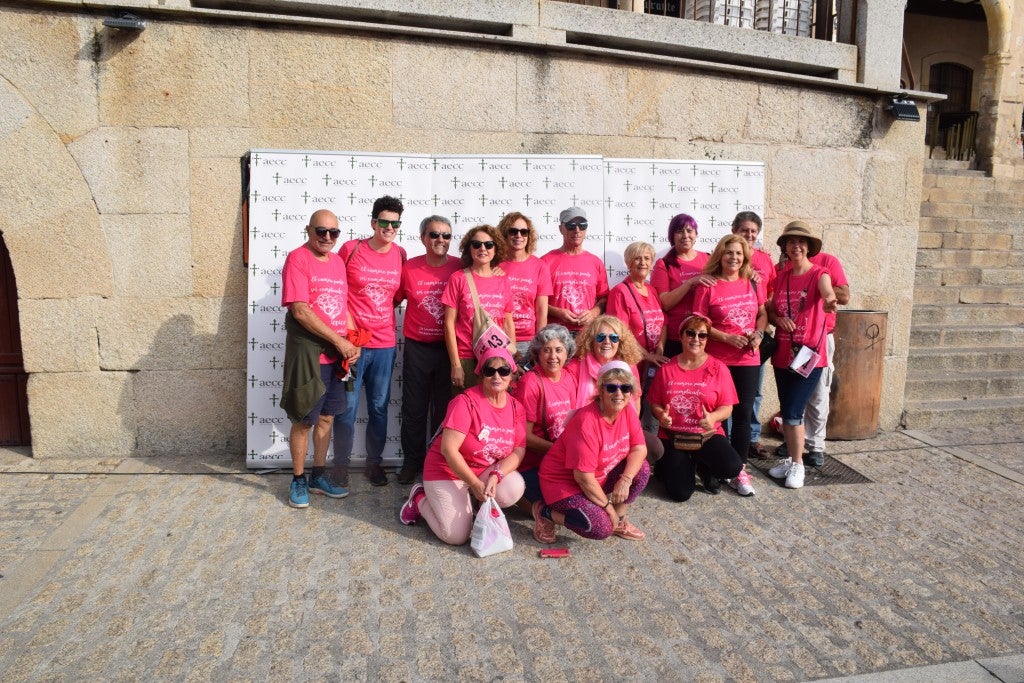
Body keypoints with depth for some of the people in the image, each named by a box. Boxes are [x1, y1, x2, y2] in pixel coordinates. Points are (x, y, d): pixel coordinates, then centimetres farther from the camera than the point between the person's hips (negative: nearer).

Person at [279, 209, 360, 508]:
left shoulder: (338, 261, 11)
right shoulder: (297, 259, -10)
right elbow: (300, 311, -18)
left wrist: (352, 343, 1)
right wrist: (339, 340, -16)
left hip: (336, 354, 7)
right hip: (307, 352, -6)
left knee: (326, 417, 14)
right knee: (304, 420, 3)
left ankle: (319, 476, 27)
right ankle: (298, 481, 19)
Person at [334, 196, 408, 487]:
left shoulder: (400, 254, 5)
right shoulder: (351, 249, -5)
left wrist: (381, 309, 2)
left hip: (384, 344, 3)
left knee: (379, 407, 11)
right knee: (347, 408, 3)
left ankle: (374, 462, 26)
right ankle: (341, 463, 19)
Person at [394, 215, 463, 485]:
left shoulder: (460, 268, -4)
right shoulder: (409, 268, -2)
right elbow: (394, 300, 10)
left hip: (448, 348, 0)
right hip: (417, 348, 1)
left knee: (444, 409, 10)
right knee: (414, 408, 10)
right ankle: (412, 461, 24)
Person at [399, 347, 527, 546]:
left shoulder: (516, 407, -3)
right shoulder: (466, 402, -20)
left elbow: (518, 451, -8)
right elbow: (448, 449, -24)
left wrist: (495, 476, -26)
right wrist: (475, 484, -25)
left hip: (488, 472, 5)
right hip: (448, 471, -5)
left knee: (513, 490, -25)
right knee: (456, 535, -18)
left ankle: (470, 500, 6)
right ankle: (420, 498, 11)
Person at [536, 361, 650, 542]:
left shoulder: (627, 412, -7)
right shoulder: (586, 423, -30)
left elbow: (639, 449, -4)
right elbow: (583, 477, -28)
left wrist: (626, 480, -22)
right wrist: (608, 506, -17)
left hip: (599, 477, 8)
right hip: (564, 482, -8)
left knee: (641, 469, -8)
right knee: (601, 527, -23)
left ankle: (618, 522, 7)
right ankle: (545, 512, -3)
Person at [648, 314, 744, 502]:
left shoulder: (718, 368, 0)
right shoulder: (667, 368, 4)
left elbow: (727, 407, -2)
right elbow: (655, 403, 8)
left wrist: (713, 417, -23)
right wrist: (661, 415, -15)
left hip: (706, 434, 0)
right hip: (673, 435, 0)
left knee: (732, 467, -28)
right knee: (681, 493, -14)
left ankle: (703, 467, 10)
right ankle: (668, 467, 24)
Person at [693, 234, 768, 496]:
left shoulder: (752, 284, 8)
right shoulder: (708, 286, -4)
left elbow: (763, 314, 15)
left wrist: (758, 334, -4)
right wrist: (728, 338, -16)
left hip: (749, 359, 4)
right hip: (717, 360, -3)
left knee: (743, 413, 5)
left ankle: (739, 470, 15)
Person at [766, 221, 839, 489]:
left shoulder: (819, 274, -7)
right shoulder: (781, 277, 8)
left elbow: (828, 293, -29)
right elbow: (770, 310, 13)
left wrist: (829, 300, -53)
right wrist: (778, 319, -10)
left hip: (809, 354, -5)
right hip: (782, 354, 5)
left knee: (793, 412, -8)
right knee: (786, 411, 12)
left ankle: (798, 465, 9)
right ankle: (791, 459, 28)